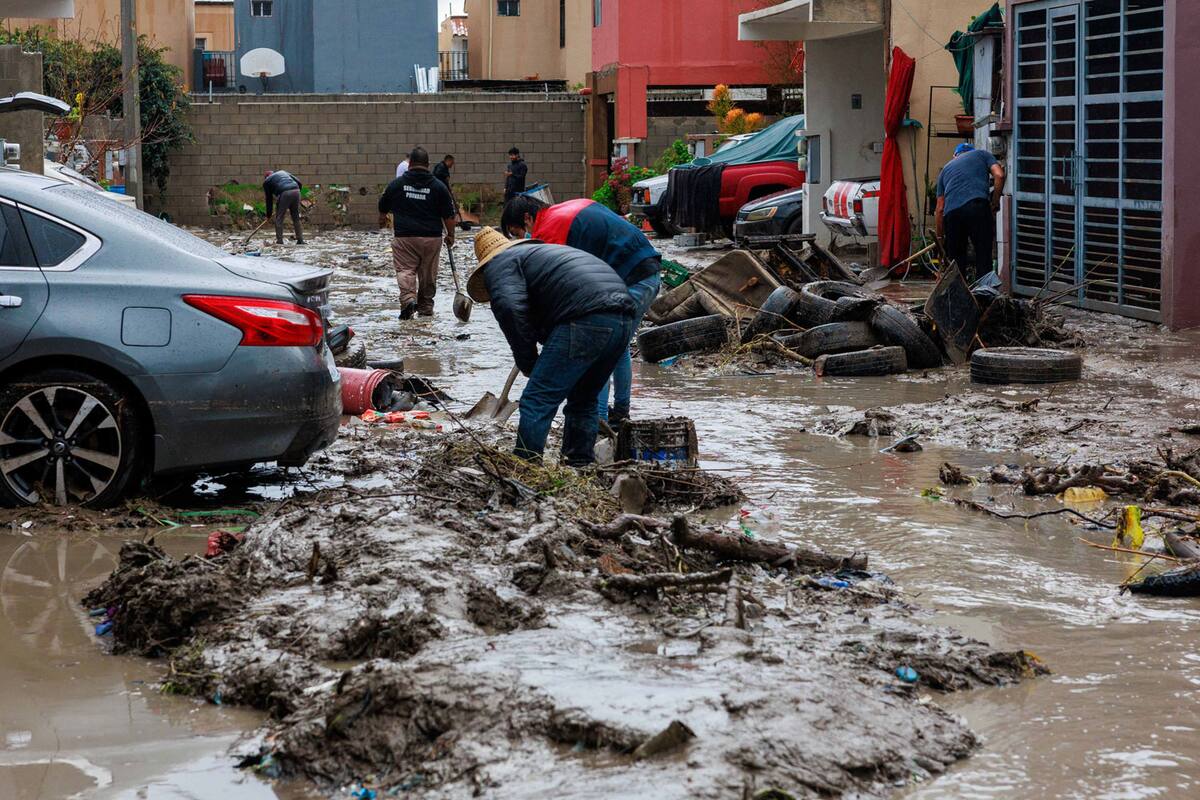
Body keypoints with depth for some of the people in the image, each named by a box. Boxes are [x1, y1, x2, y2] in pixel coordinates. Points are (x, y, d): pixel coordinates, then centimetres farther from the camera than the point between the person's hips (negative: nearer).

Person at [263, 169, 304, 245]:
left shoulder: (266, 181, 20)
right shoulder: (283, 172, 33)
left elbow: (269, 199, 20)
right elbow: (299, 184, 23)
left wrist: (268, 215, 28)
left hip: (284, 193, -4)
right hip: (296, 191, 4)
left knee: (279, 218, 8)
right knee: (296, 218, 16)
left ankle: (279, 241, 3)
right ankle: (300, 240, 16)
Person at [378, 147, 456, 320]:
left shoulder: (397, 184, 0)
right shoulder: (438, 186, -2)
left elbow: (383, 208, 16)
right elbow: (448, 215, 0)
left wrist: (382, 220, 38)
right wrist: (450, 235, 15)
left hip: (404, 237, -1)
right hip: (432, 237, 1)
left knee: (405, 269, -2)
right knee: (428, 274, 12)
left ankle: (408, 299, -26)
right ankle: (425, 307, 21)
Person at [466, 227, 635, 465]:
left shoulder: (500, 265, 11)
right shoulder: (539, 251, 39)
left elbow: (510, 309, -9)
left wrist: (527, 363, 1)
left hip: (585, 319, -9)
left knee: (537, 402, -4)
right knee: (583, 401, 23)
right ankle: (581, 466, 28)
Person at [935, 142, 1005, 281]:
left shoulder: (946, 168, 32)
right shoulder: (982, 154, 26)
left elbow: (940, 208, 28)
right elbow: (999, 175, 5)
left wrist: (940, 237, 33)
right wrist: (995, 203, 15)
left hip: (951, 212, 3)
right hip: (978, 206, -3)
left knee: (956, 260, 12)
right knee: (983, 256, 0)